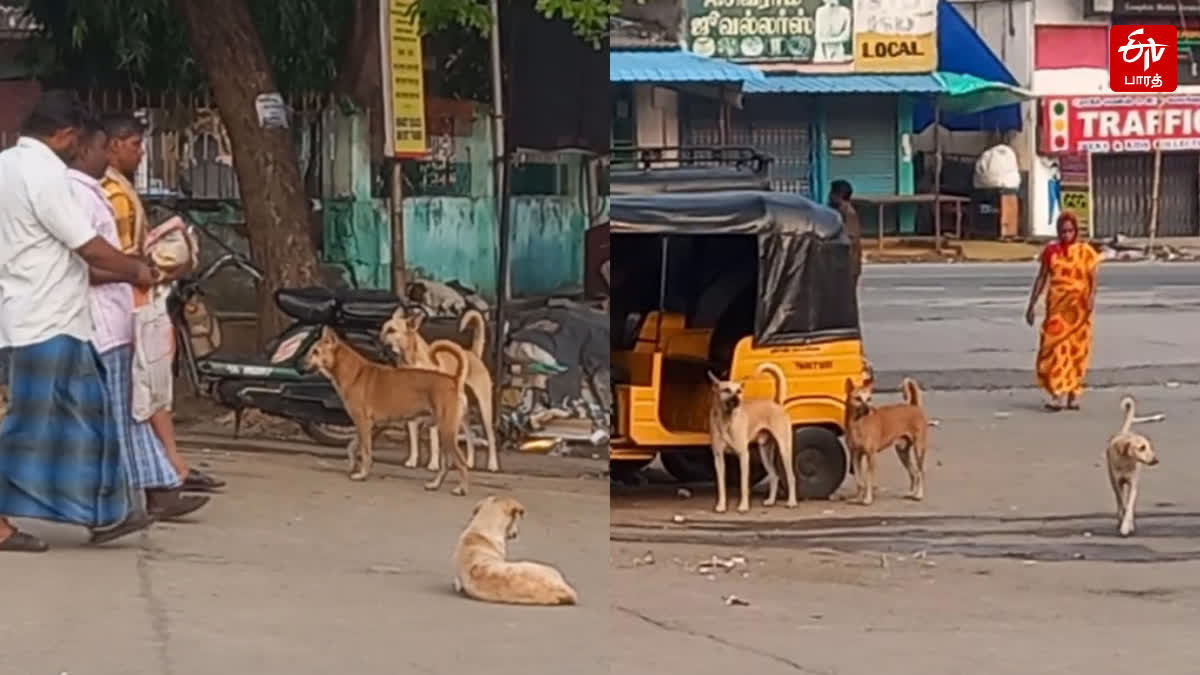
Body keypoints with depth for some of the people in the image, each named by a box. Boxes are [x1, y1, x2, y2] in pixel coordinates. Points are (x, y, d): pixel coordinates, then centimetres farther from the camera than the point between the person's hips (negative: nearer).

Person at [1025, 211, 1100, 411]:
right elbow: (1041, 279, 10)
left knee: (1077, 350, 2)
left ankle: (1073, 395, 10)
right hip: (1056, 307, 1)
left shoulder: (1086, 252, 1)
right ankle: (1057, 395, -13)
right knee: (1054, 348, -10)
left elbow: (1093, 278, -5)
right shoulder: (1051, 252, 6)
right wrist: (1031, 306, 8)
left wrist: (1092, 297, -25)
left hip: (1078, 307, -1)